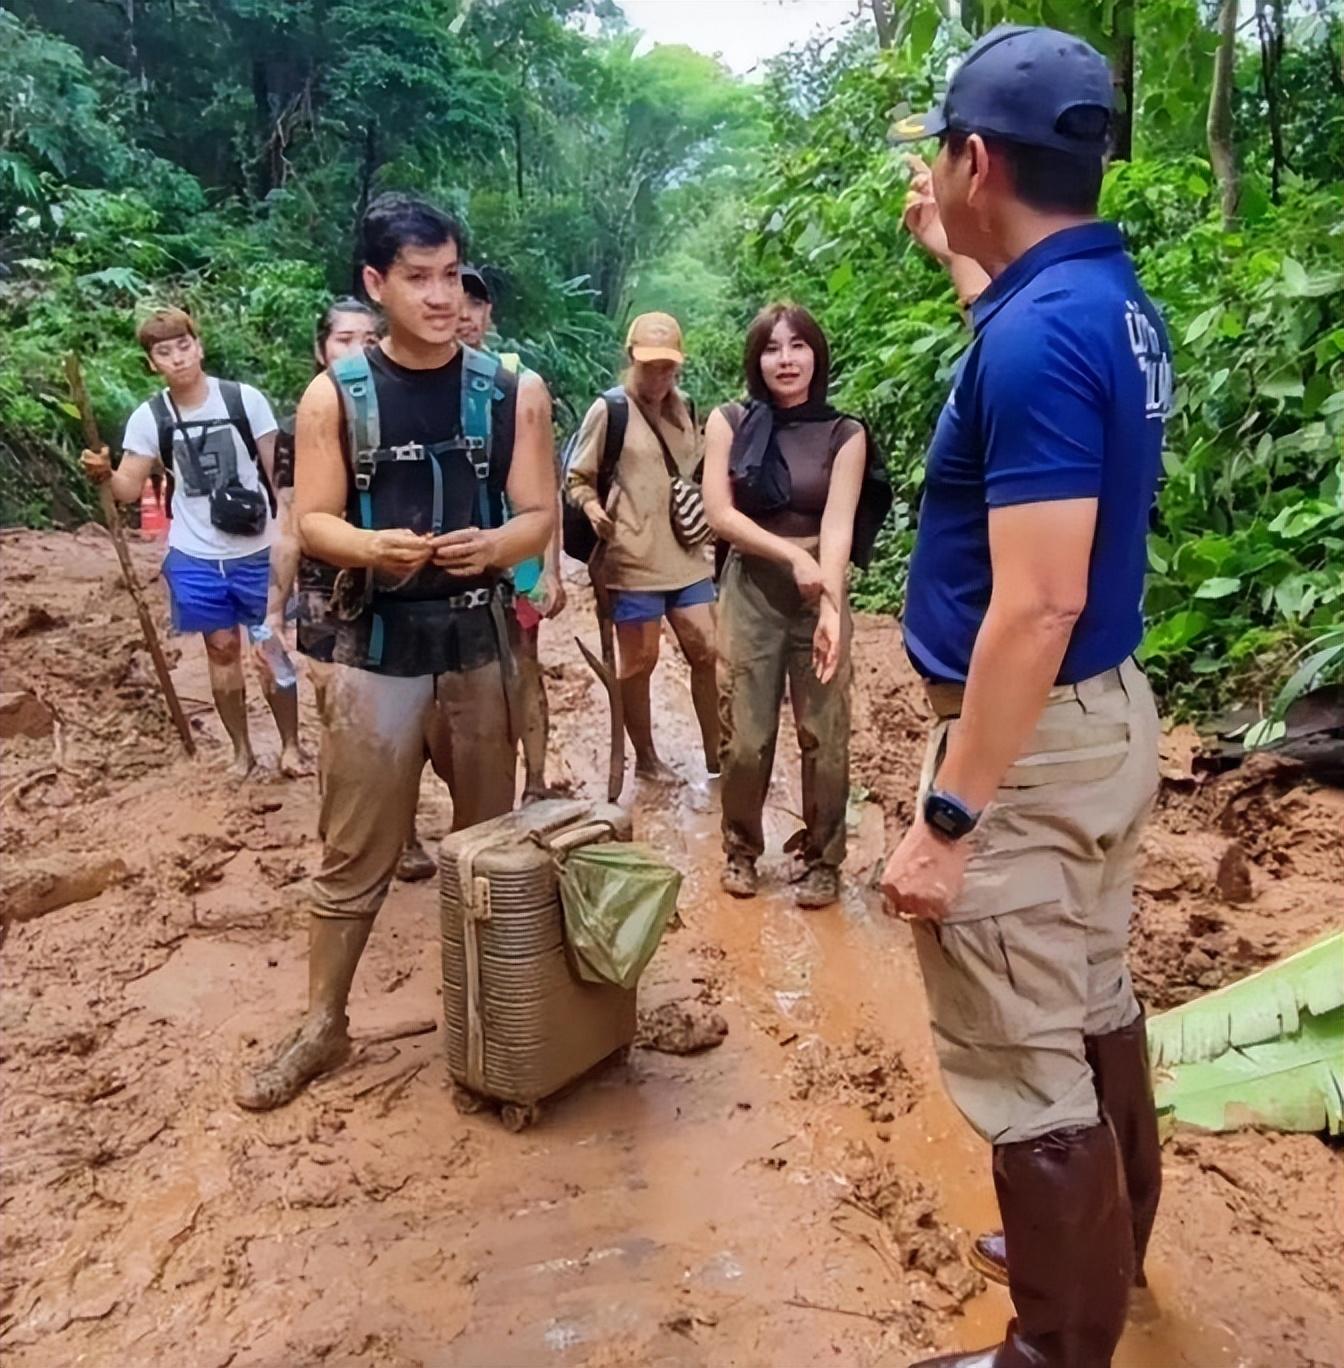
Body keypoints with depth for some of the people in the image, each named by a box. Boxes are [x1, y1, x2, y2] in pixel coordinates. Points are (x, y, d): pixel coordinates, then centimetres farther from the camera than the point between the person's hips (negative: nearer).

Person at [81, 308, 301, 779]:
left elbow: (277, 471, -3)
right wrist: (104, 474, -26)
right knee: (222, 651, 11)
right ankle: (241, 750, 26)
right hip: (194, 559, 2)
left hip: (257, 551, -2)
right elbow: (129, 489, -4)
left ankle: (290, 745, 22)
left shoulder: (245, 399, -9)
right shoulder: (148, 418, -4)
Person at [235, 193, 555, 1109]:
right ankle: (323, 1027, 20)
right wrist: (371, 547, -24)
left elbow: (541, 514, 1)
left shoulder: (511, 392, 3)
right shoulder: (335, 397, 0)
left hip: (483, 644, 1)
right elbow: (312, 521, -2)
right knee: (355, 855, 4)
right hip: (377, 650, -1)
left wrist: (493, 546, -21)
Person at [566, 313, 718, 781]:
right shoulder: (608, 410, -8)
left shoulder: (681, 408, 10)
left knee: (706, 652, 8)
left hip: (685, 554, 6)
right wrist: (592, 508, -25)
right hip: (634, 559, -6)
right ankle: (645, 758, 21)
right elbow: (577, 478, -6)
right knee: (640, 659, 4)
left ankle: (715, 755, 20)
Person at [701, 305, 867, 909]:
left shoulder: (845, 433, 0)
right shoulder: (730, 421, 1)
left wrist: (831, 607, -25)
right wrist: (792, 556, -16)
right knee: (745, 739, 2)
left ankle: (821, 860, 20)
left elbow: (838, 525, -12)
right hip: (750, 592, 0)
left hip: (821, 592, 0)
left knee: (824, 737, 1)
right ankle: (741, 850, 25)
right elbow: (719, 512, -6)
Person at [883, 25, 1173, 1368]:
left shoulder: (1040, 335, -23)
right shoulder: (1111, 301, 7)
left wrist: (947, 817, -25)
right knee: (1096, 1005, 24)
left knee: (1024, 1066, 4)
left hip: (1028, 744, -10)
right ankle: (1108, 1246, 45)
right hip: (1108, 714, 10)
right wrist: (965, 259, 33)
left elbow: (1036, 606, -28)